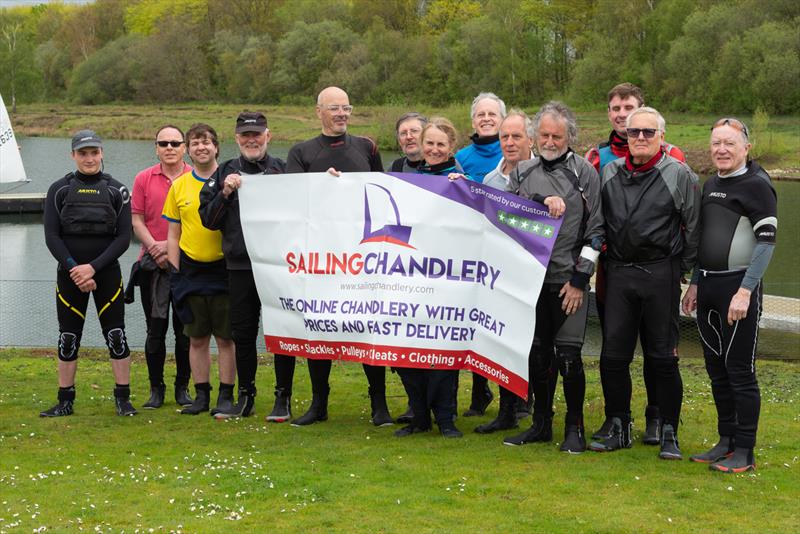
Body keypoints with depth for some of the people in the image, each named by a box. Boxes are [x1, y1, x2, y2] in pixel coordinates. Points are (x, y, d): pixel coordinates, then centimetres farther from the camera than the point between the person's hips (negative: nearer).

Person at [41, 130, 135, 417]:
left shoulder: (117, 191, 2)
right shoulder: (59, 190, 3)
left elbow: (124, 238, -4)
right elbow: (51, 237, -2)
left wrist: (93, 267, -14)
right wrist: (74, 269, -13)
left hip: (107, 273, -1)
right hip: (69, 274, 1)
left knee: (116, 335, -3)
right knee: (68, 337, 4)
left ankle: (123, 399, 6)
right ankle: (65, 401, 12)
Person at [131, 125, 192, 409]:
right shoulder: (144, 179, 6)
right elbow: (137, 220, 3)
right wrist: (155, 248, -10)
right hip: (153, 265, 1)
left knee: (185, 329, 5)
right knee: (155, 329, 3)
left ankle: (182, 387, 15)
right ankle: (156, 388, 12)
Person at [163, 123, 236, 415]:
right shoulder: (179, 186, 6)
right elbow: (173, 234, 9)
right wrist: (175, 274, 4)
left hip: (223, 268, -2)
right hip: (191, 270, 3)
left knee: (225, 338, 1)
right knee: (197, 338, 7)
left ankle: (226, 396, 9)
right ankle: (201, 395, 16)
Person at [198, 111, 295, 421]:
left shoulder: (282, 170, 5)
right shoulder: (224, 174, 11)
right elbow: (208, 220, 7)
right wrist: (225, 194, -7)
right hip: (239, 267, 3)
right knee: (242, 334, 9)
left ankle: (283, 399, 10)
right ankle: (245, 398, 20)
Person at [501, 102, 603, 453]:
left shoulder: (584, 173, 1)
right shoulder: (523, 172, 12)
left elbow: (596, 229, -2)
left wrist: (579, 278, -8)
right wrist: (543, 202, -16)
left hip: (569, 279, -4)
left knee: (567, 356, -6)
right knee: (537, 354, 10)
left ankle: (574, 427, 8)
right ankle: (541, 424, 22)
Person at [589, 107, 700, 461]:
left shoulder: (679, 175, -3)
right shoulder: (609, 173, 8)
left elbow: (693, 229, 1)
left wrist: (680, 272, 0)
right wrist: (605, 261, 12)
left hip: (660, 275, -3)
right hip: (618, 273, 4)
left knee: (663, 358, 1)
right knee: (613, 355, 4)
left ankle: (669, 434, 11)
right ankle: (619, 428, 17)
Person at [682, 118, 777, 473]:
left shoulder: (757, 185, -10)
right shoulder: (710, 185, 14)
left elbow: (767, 241, -16)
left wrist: (745, 291, -21)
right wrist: (694, 284, 16)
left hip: (738, 287, -8)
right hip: (708, 286, 8)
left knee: (740, 370, -4)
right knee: (716, 368, 12)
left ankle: (744, 453, 4)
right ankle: (726, 441, 22)